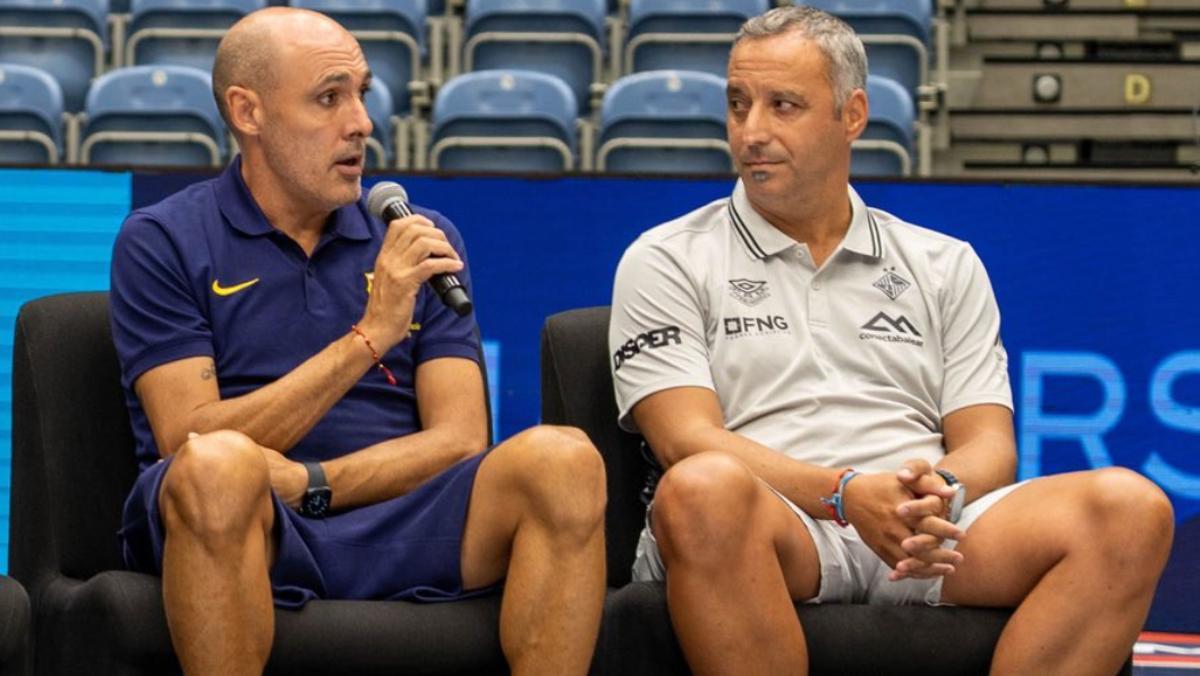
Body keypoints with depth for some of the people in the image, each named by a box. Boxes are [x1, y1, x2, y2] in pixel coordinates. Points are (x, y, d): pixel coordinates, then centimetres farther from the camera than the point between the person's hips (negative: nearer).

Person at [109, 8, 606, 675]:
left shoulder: (423, 241, 16)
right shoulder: (162, 242, 6)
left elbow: (458, 441, 6)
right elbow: (189, 445, -6)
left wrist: (306, 485, -11)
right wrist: (368, 336, -11)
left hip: (398, 525, 3)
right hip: (243, 534, -3)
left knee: (564, 459, -26)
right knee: (220, 469, -38)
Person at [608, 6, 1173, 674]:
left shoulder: (945, 266, 23)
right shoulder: (666, 262, 13)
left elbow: (988, 445, 14)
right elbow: (689, 441, -1)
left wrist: (940, 492, -12)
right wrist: (847, 494, -17)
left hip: (932, 533, 3)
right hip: (771, 535, -3)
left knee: (1131, 507, -25)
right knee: (705, 489, -41)